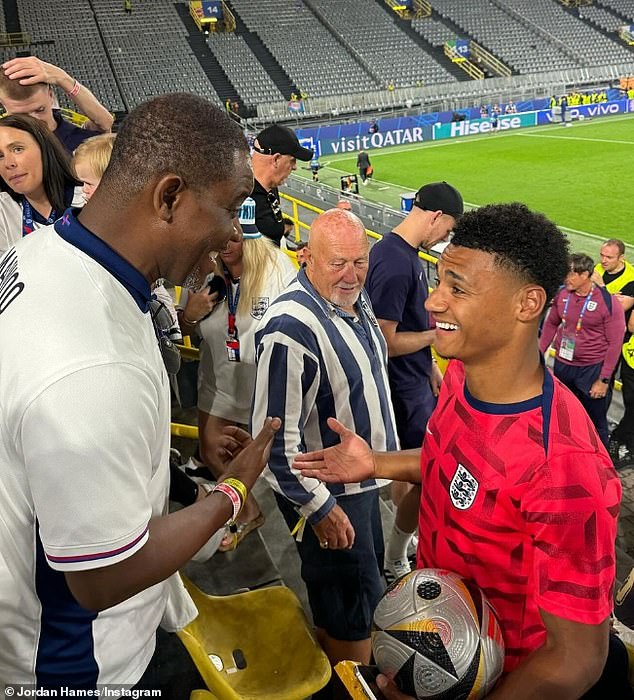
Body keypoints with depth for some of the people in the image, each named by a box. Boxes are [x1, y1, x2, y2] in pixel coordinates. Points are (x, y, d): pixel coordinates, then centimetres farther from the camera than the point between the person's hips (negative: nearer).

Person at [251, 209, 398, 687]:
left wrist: (392, 458, 18)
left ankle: (334, 666, 48)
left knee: (369, 574, 25)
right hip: (327, 491, -9)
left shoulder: (356, 299, 0)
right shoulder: (291, 329, -29)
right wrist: (319, 508, -20)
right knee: (353, 600, 8)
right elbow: (277, 438, -27)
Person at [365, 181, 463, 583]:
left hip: (416, 381, 10)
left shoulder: (407, 254, 7)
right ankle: (394, 564, 19)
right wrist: (437, 335, -14)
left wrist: (432, 368, 19)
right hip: (404, 390, -10)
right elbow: (386, 341, -26)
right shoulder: (394, 264, -26)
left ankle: (410, 538, 41)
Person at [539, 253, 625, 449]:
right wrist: (539, 352, 10)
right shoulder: (562, 294, -3)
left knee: (595, 422, 7)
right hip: (562, 365, 5)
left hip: (591, 369, -5)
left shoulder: (608, 303, -16)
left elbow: (615, 343, -12)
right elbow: (551, 323, 13)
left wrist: (604, 380, -13)